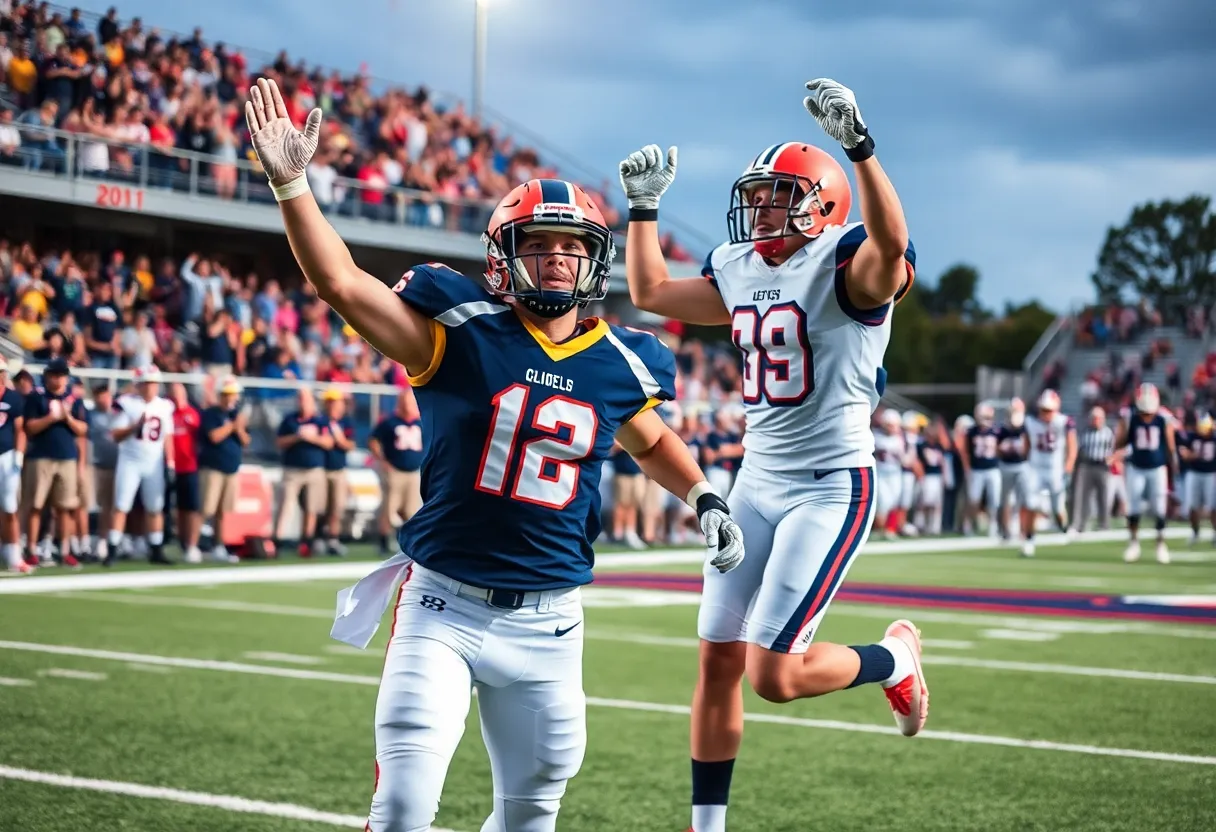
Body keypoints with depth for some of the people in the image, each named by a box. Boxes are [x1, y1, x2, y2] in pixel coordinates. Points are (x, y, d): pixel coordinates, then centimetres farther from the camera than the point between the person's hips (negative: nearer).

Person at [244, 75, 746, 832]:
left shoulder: (618, 365, 3)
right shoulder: (462, 330, -9)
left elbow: (651, 440, 25)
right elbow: (343, 284, -17)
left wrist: (705, 498, 12)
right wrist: (291, 184, -26)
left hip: (548, 624, 4)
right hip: (444, 608, -3)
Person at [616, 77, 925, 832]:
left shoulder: (848, 267, -12)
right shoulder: (741, 271, 10)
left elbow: (892, 243, -37)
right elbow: (651, 292, 24)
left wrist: (857, 144, -43)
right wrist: (644, 204, 20)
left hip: (831, 487, -7)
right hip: (757, 484, 8)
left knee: (774, 673, -12)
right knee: (719, 661, 7)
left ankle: (895, 657, 18)